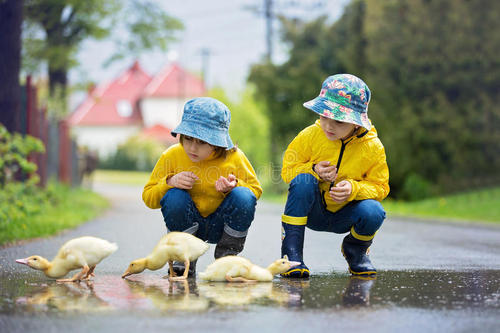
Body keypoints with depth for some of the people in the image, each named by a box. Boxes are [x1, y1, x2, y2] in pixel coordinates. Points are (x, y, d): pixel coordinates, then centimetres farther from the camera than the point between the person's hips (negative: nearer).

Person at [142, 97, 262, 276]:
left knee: (243, 196, -28)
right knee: (174, 197, -31)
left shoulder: (234, 157, -12)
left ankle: (227, 254, -6)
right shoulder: (172, 156, -11)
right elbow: (148, 197, -4)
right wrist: (169, 182, -25)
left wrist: (234, 186, -23)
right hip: (187, 224, 0)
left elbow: (255, 189, 0)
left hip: (220, 225, 0)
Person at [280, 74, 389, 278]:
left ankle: (355, 250, 6)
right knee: (303, 181, -32)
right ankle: (291, 253, -26)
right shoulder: (310, 136, -13)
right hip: (312, 212, 0)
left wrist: (354, 189, -27)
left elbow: (380, 187, -6)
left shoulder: (373, 147, -12)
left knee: (373, 212, -32)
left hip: (344, 218, 1)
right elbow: (287, 170, -3)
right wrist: (312, 170, -25)